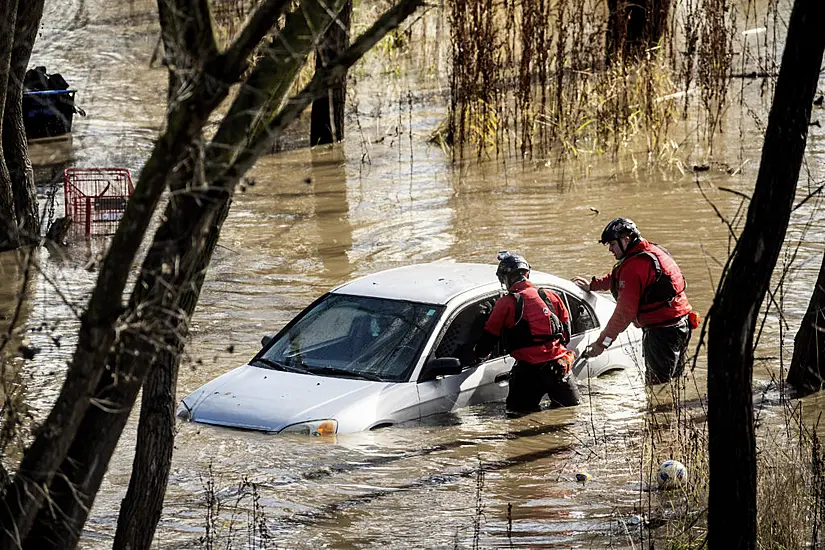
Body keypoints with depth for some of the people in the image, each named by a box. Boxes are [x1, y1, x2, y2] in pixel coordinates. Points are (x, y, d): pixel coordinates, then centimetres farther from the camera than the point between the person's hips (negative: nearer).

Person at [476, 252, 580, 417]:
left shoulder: (505, 304, -3)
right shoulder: (551, 296, 10)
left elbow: (488, 337, 5)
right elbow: (566, 333, 17)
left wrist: (480, 353, 26)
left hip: (529, 370, -3)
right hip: (558, 364, 3)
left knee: (517, 413, 8)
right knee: (571, 407, 20)